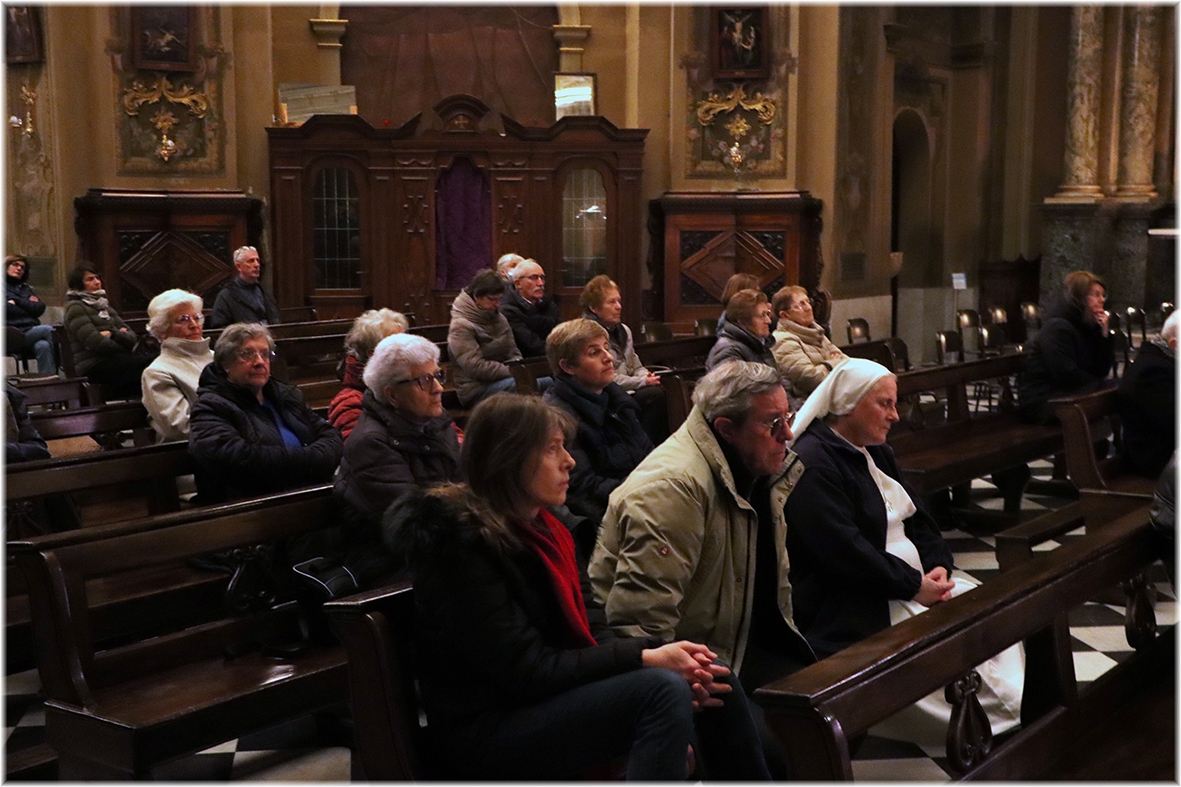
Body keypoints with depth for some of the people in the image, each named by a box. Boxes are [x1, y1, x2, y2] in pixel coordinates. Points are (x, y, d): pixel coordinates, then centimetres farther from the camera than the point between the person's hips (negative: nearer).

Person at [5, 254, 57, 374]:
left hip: (31, 331, 4)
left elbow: (40, 308, 11)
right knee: (48, 330, -29)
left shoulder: (27, 289, 28)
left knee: (43, 346, -32)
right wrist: (28, 305, 2)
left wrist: (17, 301, 2)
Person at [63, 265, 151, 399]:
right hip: (94, 366, -7)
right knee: (147, 362, -28)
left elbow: (131, 336, 13)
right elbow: (94, 341, -11)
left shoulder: (104, 306, 26)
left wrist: (113, 334, -6)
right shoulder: (75, 307, 4)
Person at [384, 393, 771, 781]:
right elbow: (527, 672, -21)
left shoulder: (543, 528, 9)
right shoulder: (461, 546, -18)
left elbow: (595, 632, 4)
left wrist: (666, 658, -14)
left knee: (715, 679, 0)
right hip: (488, 731, -9)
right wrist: (646, 658, -21)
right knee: (661, 691, -27)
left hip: (550, 702, 9)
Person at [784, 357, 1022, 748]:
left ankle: (1015, 707, -11)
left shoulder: (877, 453, 17)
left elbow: (919, 519, 16)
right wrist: (915, 587, -19)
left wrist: (938, 565, -5)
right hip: (853, 608, -10)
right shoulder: (813, 463, -16)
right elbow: (843, 551, -23)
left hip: (917, 580, 10)